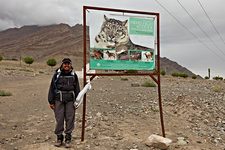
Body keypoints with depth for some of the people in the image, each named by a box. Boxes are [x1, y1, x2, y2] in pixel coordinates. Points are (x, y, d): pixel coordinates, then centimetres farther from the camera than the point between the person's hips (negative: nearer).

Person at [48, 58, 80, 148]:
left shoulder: (74, 75, 6)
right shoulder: (57, 74, 1)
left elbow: (77, 89, 11)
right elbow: (52, 88, 3)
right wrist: (51, 101, 1)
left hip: (70, 101, 1)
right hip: (59, 100, -1)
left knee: (70, 119, 3)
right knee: (59, 119, 2)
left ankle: (68, 138, 15)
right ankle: (59, 137, 18)